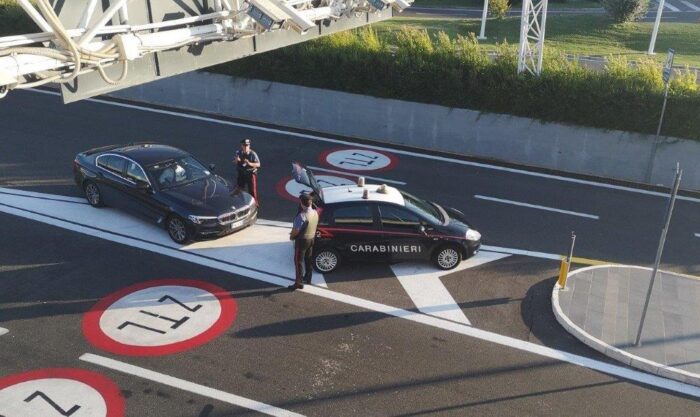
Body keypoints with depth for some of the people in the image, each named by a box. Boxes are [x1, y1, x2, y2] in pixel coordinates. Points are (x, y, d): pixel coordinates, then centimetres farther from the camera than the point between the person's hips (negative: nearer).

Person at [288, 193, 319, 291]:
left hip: (302, 240, -8)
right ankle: (308, 278, 36)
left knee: (298, 261, 3)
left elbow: (295, 230, -25)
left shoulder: (302, 215, -29)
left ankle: (298, 283, 7)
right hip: (311, 238, 8)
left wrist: (291, 236, -3)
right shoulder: (315, 213, -4)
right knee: (308, 259, 22)